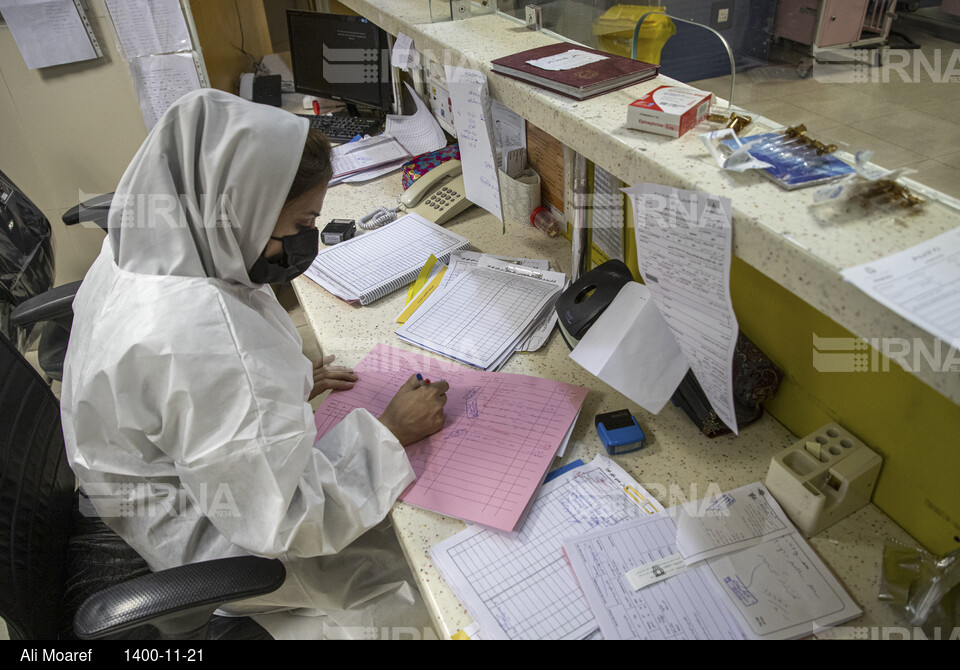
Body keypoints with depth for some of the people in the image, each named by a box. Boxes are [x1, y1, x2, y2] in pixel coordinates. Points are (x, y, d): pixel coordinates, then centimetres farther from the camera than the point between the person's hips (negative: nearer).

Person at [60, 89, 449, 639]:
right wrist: (391, 430, -21)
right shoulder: (207, 338, -39)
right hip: (206, 537, -8)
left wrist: (290, 381, 2)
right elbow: (285, 525, -31)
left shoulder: (141, 249, -8)